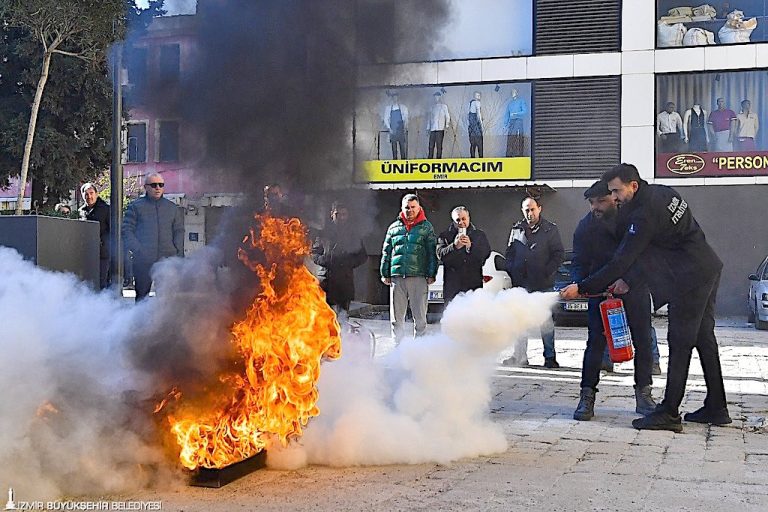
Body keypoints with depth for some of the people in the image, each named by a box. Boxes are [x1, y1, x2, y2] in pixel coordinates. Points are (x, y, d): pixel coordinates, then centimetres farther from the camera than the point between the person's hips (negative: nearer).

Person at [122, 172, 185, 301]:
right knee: (142, 295, 3)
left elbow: (179, 231, 15)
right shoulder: (136, 206, 7)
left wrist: (178, 252, 1)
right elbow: (127, 230, 3)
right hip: (143, 261, -2)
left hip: (168, 260, 2)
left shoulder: (173, 208, 16)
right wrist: (138, 250, -9)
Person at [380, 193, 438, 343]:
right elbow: (386, 252, 15)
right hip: (397, 277, 2)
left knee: (420, 317, 2)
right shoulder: (394, 227, 14)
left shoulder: (426, 227, 7)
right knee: (396, 317, 6)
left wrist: (431, 274, -3)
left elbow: (432, 252, 4)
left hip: (418, 277, -2)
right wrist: (385, 274, 9)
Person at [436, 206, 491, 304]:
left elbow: (486, 253, 3)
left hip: (474, 284, 1)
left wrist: (471, 246, -13)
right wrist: (454, 246, -17)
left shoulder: (480, 234, 17)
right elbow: (440, 255, -1)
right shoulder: (445, 236, 13)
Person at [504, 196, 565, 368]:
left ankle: (549, 356, 6)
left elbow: (559, 254, 2)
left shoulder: (550, 229, 3)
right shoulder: (516, 229, 12)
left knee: (546, 321, -1)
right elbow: (509, 253, 16)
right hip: (521, 283, 3)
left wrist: (547, 272, -8)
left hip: (542, 283, -3)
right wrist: (511, 273, 3)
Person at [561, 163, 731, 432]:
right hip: (709, 269, 10)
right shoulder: (662, 192, 8)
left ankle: (669, 413, -4)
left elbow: (621, 262, -22)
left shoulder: (644, 215, -21)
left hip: (690, 279, -10)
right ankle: (716, 408, 21)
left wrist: (581, 288, -20)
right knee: (704, 339, 14)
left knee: (680, 344, -7)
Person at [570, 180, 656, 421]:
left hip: (634, 286, 1)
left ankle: (643, 395, 14)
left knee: (643, 341, 4)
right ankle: (587, 396, -4)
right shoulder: (585, 227, -9)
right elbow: (579, 263, -5)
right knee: (596, 342, -8)